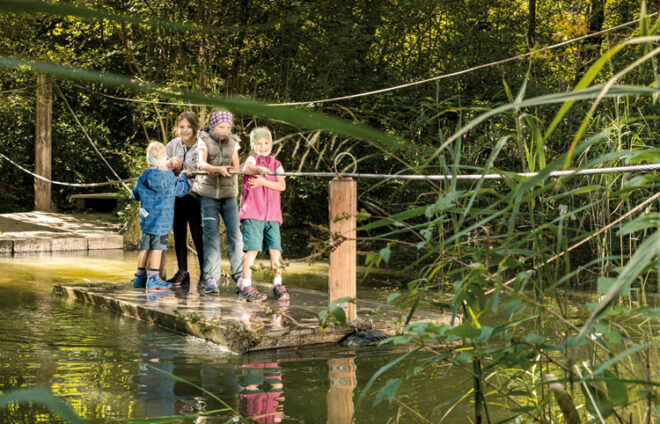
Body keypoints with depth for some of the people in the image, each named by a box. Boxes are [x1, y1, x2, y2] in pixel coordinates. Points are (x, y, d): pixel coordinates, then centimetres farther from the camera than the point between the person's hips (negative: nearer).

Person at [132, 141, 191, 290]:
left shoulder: (143, 177, 0)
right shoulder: (170, 178, -9)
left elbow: (136, 195, 12)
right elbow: (183, 189, 4)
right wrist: (183, 175, 23)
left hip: (146, 218, 4)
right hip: (162, 221, -4)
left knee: (144, 247, 12)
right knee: (157, 248, -2)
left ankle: (140, 276, 20)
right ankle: (153, 279, -2)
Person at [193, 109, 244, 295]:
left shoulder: (233, 143, 7)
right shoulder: (204, 141, -2)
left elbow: (236, 167, 1)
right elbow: (202, 163, -18)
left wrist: (222, 172, -18)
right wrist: (218, 168, -37)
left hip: (229, 195, 2)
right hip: (208, 194, -2)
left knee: (235, 234, -6)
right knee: (211, 235, -6)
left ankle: (239, 275, 3)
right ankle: (211, 278, -2)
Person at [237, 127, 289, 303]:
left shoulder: (276, 164, 15)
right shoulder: (252, 159, 1)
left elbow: (282, 186, 1)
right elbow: (247, 168, -25)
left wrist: (264, 182, -13)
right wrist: (259, 169, -47)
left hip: (272, 214, 4)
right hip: (253, 213, -4)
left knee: (275, 249, 0)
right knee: (252, 249, -6)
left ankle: (278, 285, 10)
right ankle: (245, 285, 2)